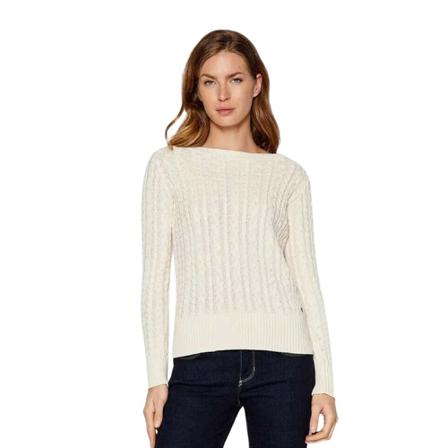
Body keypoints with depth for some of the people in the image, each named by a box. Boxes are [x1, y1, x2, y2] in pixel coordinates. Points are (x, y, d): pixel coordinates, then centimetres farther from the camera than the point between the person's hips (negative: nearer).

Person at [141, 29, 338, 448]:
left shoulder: (288, 175, 12)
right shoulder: (169, 166, 9)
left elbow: (306, 277, 9)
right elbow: (155, 275, 6)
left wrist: (324, 380, 2)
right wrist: (156, 377, 0)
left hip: (282, 356, 1)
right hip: (201, 357, -1)